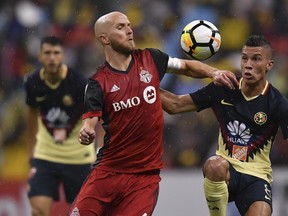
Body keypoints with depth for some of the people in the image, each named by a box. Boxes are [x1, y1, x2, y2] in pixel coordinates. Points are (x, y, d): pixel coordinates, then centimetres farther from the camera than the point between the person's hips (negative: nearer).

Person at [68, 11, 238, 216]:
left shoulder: (150, 59, 4)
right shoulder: (98, 82, -4)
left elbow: (187, 66, 17)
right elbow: (89, 122, -10)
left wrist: (214, 73, 0)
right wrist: (86, 133, -33)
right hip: (108, 171, -1)